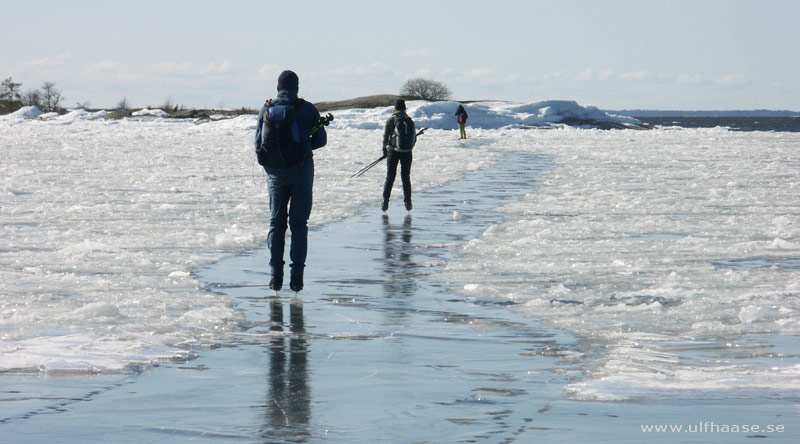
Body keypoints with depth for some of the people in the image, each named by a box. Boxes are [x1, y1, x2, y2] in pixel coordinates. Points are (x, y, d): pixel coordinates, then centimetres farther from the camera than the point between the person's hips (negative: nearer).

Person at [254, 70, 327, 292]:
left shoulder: (266, 109, 0)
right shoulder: (306, 109, -4)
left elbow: (258, 144, 2)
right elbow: (320, 140, 1)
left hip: (275, 172, 2)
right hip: (301, 170, -1)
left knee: (276, 222, 11)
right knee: (299, 223, 5)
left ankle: (275, 273, 3)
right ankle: (297, 273, -2)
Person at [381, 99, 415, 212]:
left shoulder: (390, 120, -6)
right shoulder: (410, 121, 0)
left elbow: (385, 137, -3)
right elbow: (414, 138, 5)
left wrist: (385, 149, 11)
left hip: (393, 151, -1)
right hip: (407, 152, 1)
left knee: (390, 177, 5)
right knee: (406, 177, 11)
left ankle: (385, 202, -1)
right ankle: (407, 202, 9)